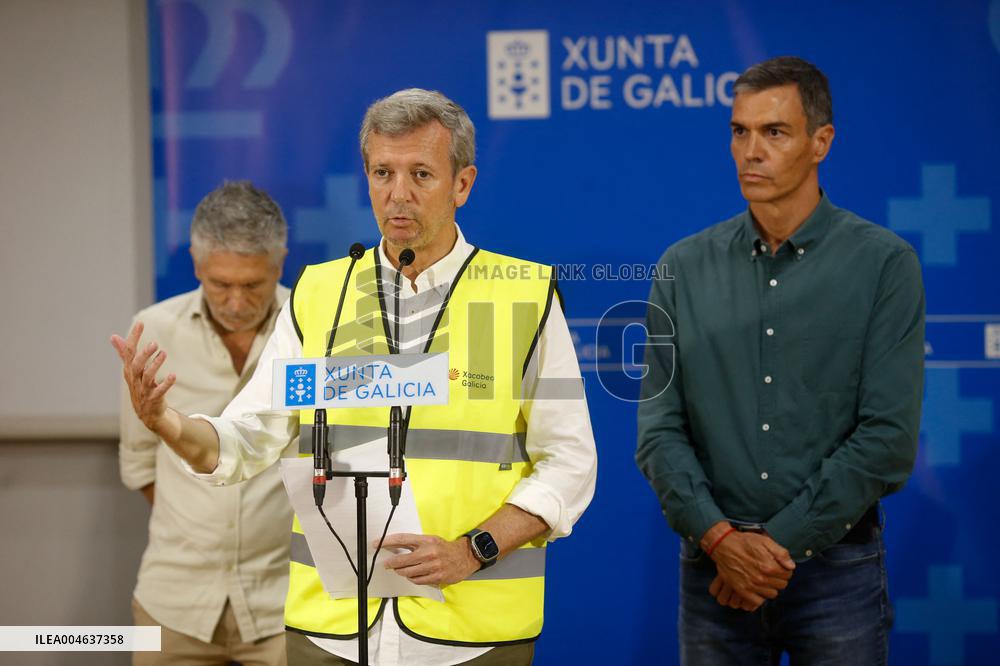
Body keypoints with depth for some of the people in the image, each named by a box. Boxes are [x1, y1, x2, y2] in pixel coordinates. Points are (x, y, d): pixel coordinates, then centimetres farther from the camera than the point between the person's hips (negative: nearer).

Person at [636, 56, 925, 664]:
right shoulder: (686, 268, 5)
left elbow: (889, 438, -10)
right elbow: (660, 428, 1)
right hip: (713, 566, 2)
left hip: (835, 564, -2)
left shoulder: (884, 264, -4)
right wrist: (719, 536, -13)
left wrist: (780, 543, -12)